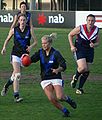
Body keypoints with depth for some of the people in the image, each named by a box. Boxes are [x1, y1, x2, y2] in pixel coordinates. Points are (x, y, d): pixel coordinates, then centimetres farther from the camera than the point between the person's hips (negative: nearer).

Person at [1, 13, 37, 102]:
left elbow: (35, 42, 3)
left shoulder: (29, 30, -2)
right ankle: (16, 96, -15)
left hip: (25, 54, 2)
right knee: (17, 75, -15)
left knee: (15, 74, 11)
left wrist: (31, 47, -17)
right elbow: (7, 40, 12)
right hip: (15, 54, -2)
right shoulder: (14, 30, -1)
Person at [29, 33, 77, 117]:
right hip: (45, 79, 3)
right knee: (51, 99, -15)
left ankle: (68, 99, 17)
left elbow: (64, 66, -17)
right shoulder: (40, 52, 2)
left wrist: (58, 70, -36)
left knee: (60, 97, -19)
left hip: (56, 78, -3)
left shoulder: (56, 53, -11)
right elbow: (32, 59, -10)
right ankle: (64, 111, 7)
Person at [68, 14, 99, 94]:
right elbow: (70, 35, 1)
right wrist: (72, 46, -7)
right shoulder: (80, 28, -14)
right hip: (79, 50, -4)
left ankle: (80, 88, 20)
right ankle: (76, 77, 11)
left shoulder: (96, 30, -5)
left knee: (86, 71, 5)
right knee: (82, 68, -23)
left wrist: (94, 45, -15)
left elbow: (97, 42, 8)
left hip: (90, 51, 4)